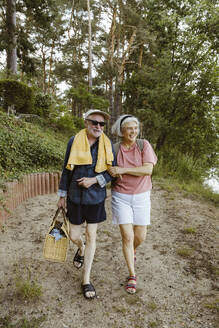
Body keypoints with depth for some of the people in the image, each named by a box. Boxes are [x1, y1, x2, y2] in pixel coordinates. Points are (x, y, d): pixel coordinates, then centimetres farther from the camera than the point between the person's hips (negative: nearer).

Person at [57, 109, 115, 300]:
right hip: (76, 196, 0)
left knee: (91, 237, 6)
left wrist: (94, 180, -16)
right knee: (74, 236, 10)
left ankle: (86, 280, 23)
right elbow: (67, 170, 2)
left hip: (96, 197, 0)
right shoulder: (74, 141, -5)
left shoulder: (108, 145, -3)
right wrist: (62, 195, 5)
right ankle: (81, 248, 50)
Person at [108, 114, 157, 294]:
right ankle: (132, 276, 17)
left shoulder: (144, 145, -6)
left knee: (140, 237, 9)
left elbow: (148, 170, -18)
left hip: (141, 197, 1)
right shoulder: (113, 149, -4)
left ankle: (132, 251, 46)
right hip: (121, 197, -1)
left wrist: (122, 170, -23)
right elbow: (110, 174, 9)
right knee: (127, 237, -2)